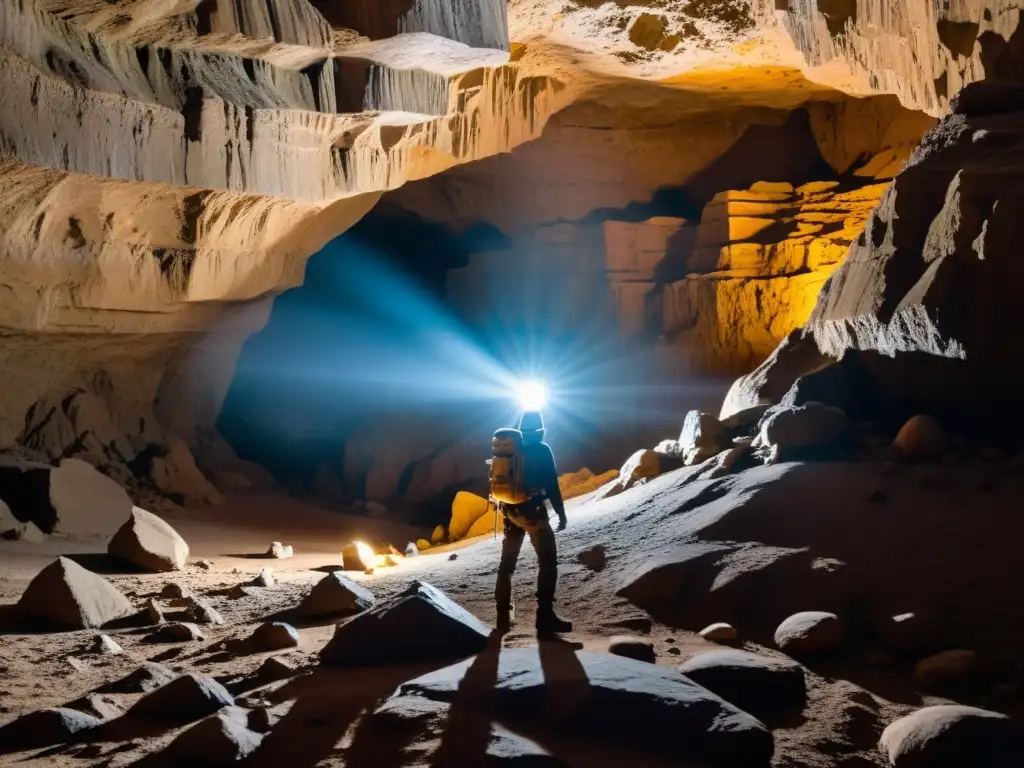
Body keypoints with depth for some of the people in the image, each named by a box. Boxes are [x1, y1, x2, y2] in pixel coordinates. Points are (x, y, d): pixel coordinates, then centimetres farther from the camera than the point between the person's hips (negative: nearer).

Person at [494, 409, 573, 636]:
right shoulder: (542, 449, -7)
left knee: (507, 563, 15)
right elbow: (552, 484, -13)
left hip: (512, 512, 6)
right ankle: (545, 616, -13)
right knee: (548, 562, -3)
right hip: (534, 513, -6)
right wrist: (561, 513, -7)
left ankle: (504, 614, 17)